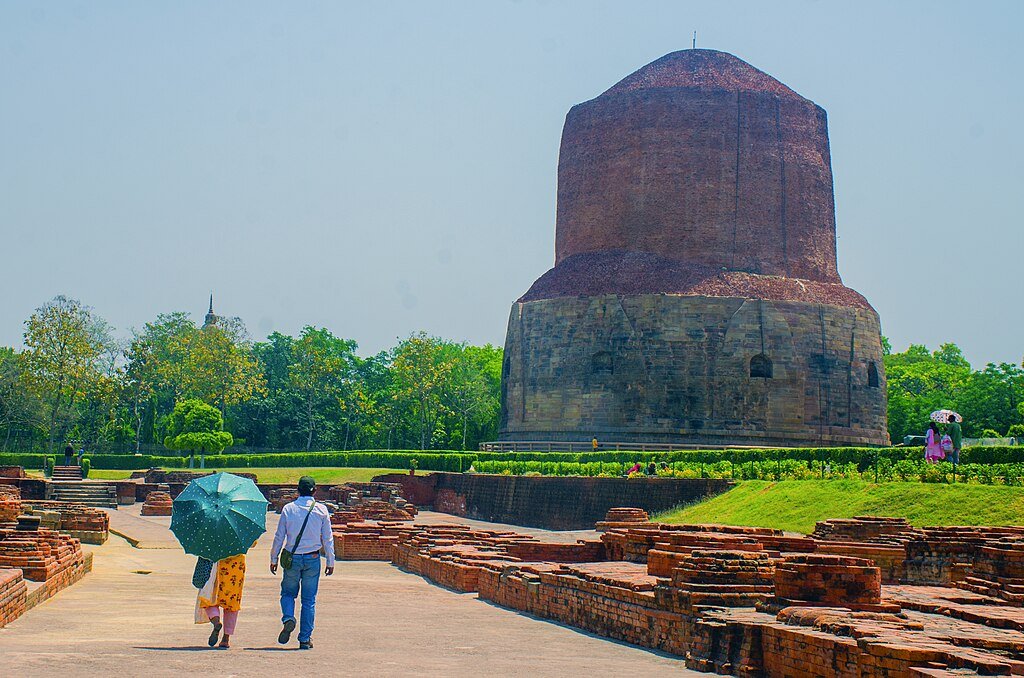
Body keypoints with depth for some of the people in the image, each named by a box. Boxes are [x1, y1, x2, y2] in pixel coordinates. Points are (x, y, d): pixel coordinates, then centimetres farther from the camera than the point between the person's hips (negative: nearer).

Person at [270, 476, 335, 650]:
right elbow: (328, 538, 0)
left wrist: (274, 558, 10)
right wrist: (330, 561, 7)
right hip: (312, 558, 0)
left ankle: (288, 618, -11)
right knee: (309, 600, 7)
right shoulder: (321, 510, -2)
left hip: (292, 558, 0)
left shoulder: (288, 509, -2)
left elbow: (279, 536, 0)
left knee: (288, 592, 17)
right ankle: (305, 639, 7)